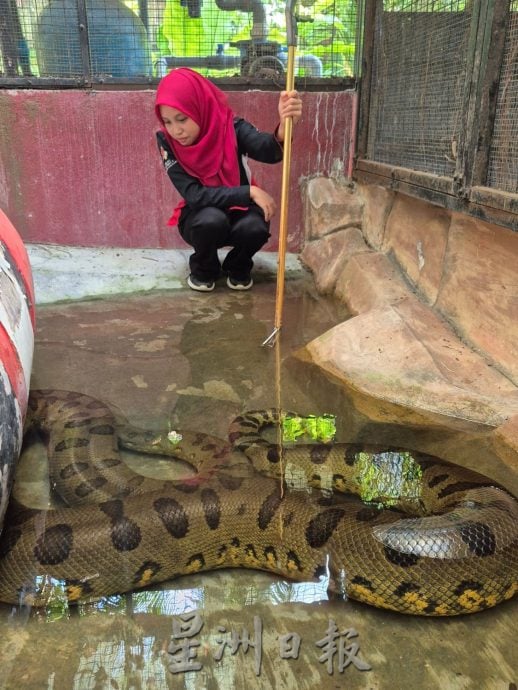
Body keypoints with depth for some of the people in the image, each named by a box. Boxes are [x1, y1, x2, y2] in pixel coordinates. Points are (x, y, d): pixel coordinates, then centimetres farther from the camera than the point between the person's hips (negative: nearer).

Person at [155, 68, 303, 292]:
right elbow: (194, 196, -24)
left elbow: (269, 150, -38)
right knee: (212, 220, -35)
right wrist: (249, 192, -30)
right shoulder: (167, 142, -17)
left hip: (239, 212, 0)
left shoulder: (230, 126, -19)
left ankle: (237, 267, 2)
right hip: (201, 218, 0)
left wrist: (284, 126, -61)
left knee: (256, 226, -33)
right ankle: (203, 269, -2)